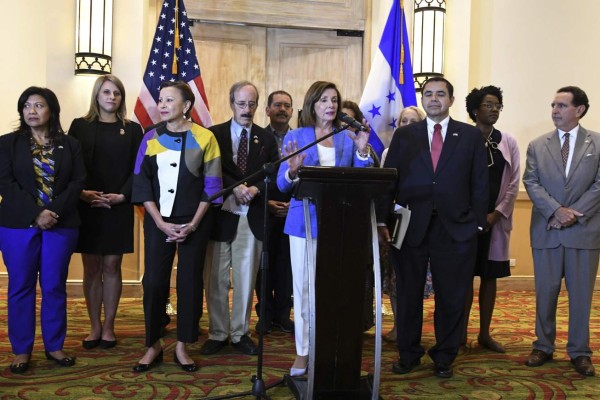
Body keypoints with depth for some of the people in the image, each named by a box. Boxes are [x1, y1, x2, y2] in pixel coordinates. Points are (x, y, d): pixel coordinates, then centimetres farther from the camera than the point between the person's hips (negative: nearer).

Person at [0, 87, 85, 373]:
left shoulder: (70, 145, 9)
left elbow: (78, 182, 0)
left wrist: (55, 211, -15)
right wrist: (36, 214, -16)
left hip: (61, 224, 1)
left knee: (55, 286, 5)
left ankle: (54, 346, 16)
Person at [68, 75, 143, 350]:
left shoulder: (132, 130, 5)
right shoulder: (80, 126, 5)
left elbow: (138, 169, 2)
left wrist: (122, 195, -12)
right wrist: (81, 193, -13)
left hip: (119, 208, 0)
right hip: (86, 207, 0)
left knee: (111, 267, 4)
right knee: (91, 268, 5)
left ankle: (108, 327, 14)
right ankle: (95, 327, 15)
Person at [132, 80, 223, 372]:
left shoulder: (204, 138, -3)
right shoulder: (151, 138, 2)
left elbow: (211, 186, -3)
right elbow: (141, 183, 0)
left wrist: (192, 224, -10)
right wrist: (161, 222, -9)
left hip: (193, 222, -1)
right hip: (158, 221, 1)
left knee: (189, 282, 3)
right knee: (154, 281, 0)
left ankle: (182, 346, 17)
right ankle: (153, 346, 15)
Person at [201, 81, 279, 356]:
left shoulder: (266, 139, 10)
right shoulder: (214, 134, 5)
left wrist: (255, 189, -14)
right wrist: (236, 187, -18)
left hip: (252, 217, 1)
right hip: (221, 215, -1)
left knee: (246, 279, 7)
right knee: (216, 279, 5)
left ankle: (240, 333, 19)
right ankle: (218, 334, 17)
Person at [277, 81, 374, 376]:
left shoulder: (348, 138, 10)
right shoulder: (295, 136, 4)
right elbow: (283, 185, -2)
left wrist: (362, 151, -10)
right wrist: (292, 171, -23)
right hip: (305, 220, -1)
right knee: (304, 286, 0)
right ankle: (303, 351, 10)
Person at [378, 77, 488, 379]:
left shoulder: (471, 136, 7)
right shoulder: (404, 135, 8)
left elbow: (479, 184, 4)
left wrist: (477, 224, -3)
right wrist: (382, 221, -4)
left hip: (456, 229, 0)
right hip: (411, 226, 1)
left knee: (451, 298, 7)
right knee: (408, 295, 9)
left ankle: (444, 357, 23)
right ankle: (408, 354, 24)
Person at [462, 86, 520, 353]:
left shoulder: (508, 143, 7)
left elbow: (513, 184, 3)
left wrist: (495, 215, -7)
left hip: (495, 220, 3)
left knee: (490, 277, 8)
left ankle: (484, 333, 17)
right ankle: (461, 332, 11)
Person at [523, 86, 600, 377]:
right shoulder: (537, 145, 8)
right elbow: (531, 183, -1)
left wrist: (574, 213, -13)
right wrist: (556, 210, -15)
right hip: (546, 230, 1)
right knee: (545, 292, 7)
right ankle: (543, 347, 20)